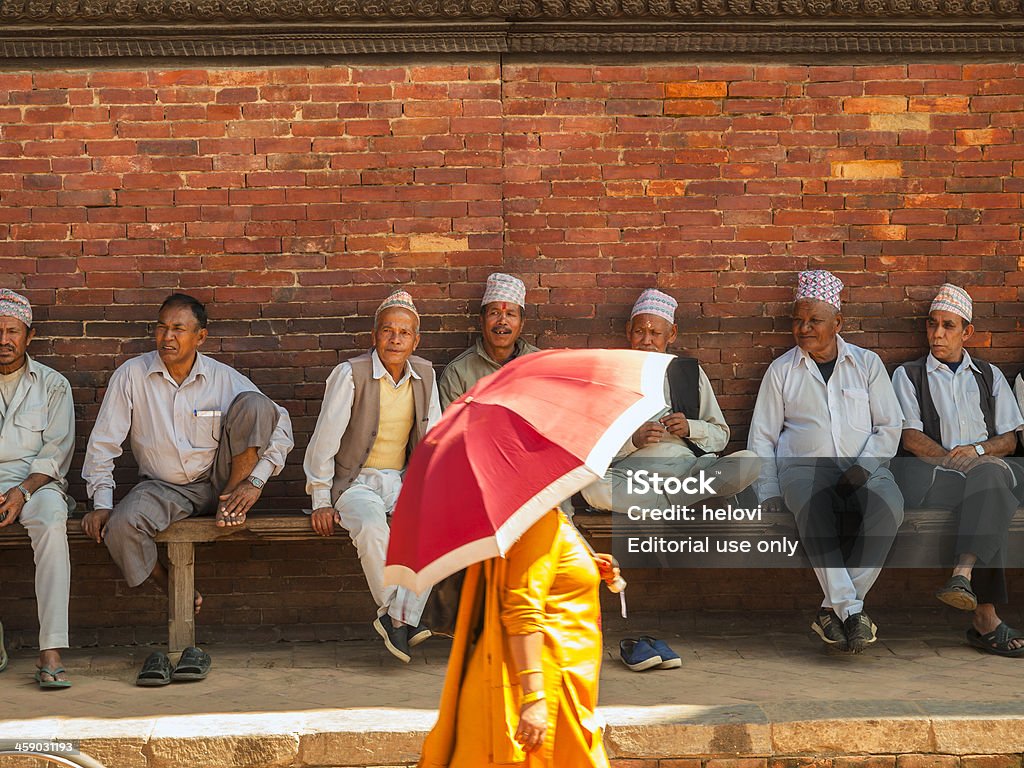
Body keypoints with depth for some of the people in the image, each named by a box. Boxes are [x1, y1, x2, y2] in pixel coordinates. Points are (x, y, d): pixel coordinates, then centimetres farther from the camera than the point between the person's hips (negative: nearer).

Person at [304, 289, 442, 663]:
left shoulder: (424, 375, 6)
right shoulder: (350, 374, -9)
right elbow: (324, 440, -7)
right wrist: (321, 501, -8)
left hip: (401, 481, 4)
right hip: (355, 482, -4)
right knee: (372, 528, -36)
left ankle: (400, 618, -21)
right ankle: (392, 612, -15)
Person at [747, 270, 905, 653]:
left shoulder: (867, 363, 14)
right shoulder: (781, 370, 13)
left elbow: (890, 427, 10)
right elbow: (761, 436, 12)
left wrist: (862, 469, -7)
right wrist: (769, 493, -1)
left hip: (864, 468, 1)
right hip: (804, 468, -1)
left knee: (889, 505, -34)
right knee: (814, 507, -38)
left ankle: (833, 609, -30)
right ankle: (851, 608, -41)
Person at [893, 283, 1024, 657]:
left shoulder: (989, 375, 26)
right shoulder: (908, 375, 18)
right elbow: (910, 437, 4)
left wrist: (978, 451, -7)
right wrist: (955, 460, -12)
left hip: (990, 469, 2)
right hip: (932, 476, -2)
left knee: (989, 474, -40)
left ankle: (963, 575, -56)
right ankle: (986, 620, -44)